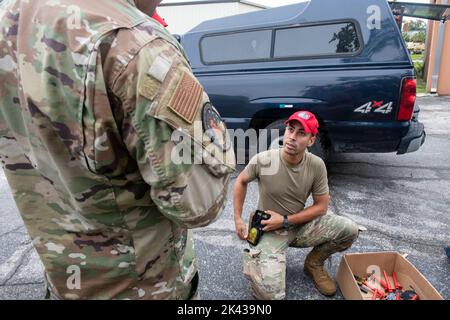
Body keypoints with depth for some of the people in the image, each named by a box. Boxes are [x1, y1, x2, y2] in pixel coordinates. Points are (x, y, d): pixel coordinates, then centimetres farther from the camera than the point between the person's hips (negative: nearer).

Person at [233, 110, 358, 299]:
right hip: (270, 231, -3)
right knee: (270, 294, -19)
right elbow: (241, 182, -1)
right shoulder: (262, 160, -20)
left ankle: (313, 264, 11)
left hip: (301, 225, 3)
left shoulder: (316, 165, -15)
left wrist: (284, 220, -17)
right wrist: (238, 219, -6)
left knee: (349, 230, -15)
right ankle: (254, 259, 15)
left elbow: (321, 206, -7)